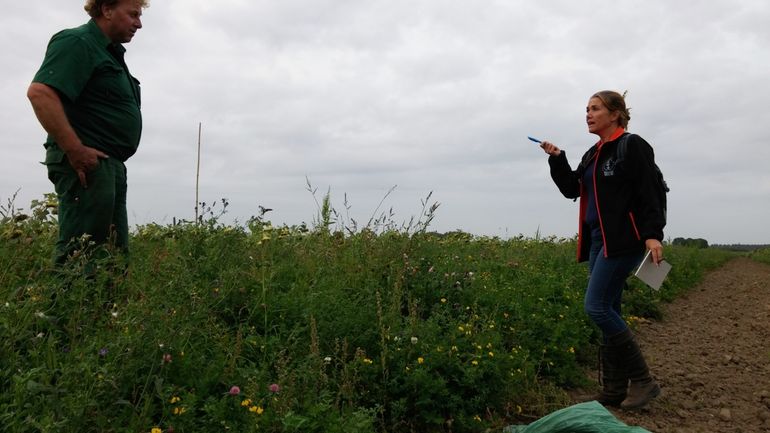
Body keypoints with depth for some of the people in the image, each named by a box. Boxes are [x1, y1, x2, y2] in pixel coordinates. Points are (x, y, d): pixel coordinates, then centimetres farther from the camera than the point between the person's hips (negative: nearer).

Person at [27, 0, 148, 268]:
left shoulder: (109, 52, 23)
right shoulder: (77, 42, -8)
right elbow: (40, 93, -22)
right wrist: (76, 150, -25)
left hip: (110, 164, 10)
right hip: (86, 164, -10)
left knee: (115, 251, 10)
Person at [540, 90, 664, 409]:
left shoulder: (633, 146, -7)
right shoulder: (593, 154, 18)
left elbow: (648, 194, -14)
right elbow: (572, 189, 17)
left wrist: (652, 234, -24)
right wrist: (557, 159, 5)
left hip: (624, 240, -9)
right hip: (599, 240, 9)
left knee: (597, 307, -14)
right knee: (608, 311, 7)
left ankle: (642, 380, -2)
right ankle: (615, 389, 13)